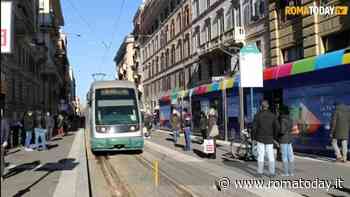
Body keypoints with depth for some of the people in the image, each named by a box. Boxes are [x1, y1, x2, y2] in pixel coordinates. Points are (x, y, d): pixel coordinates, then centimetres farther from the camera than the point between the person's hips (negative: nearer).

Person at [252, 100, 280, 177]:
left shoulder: (257, 115, -8)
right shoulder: (272, 115, -2)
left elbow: (254, 127, -12)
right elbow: (277, 127, -6)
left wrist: (254, 137, 3)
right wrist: (274, 136, 9)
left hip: (260, 138, -1)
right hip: (269, 139, 2)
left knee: (261, 155, 5)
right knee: (271, 156, 7)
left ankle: (260, 172, 8)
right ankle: (272, 173, 8)